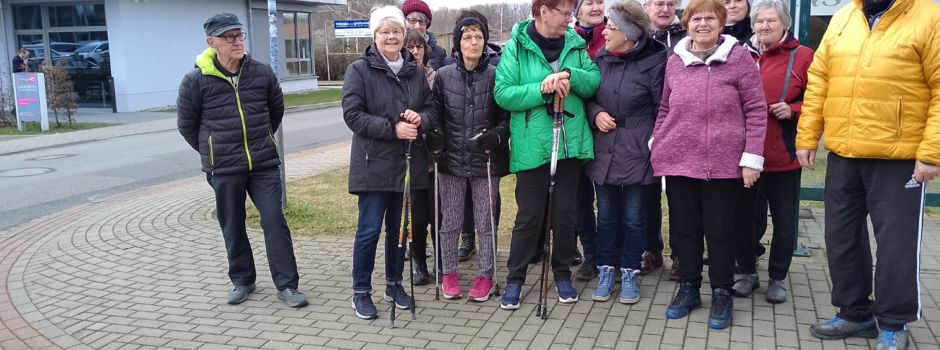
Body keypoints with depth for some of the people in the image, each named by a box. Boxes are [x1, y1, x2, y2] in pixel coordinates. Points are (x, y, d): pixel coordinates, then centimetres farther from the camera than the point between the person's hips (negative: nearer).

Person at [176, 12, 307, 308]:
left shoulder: (262, 73, -1)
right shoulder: (196, 80, -8)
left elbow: (276, 110, 15)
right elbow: (186, 124, 4)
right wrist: (213, 152, 8)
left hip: (264, 165, 1)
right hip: (223, 170, -1)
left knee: (275, 221, 0)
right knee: (232, 227, 11)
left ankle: (286, 284, 7)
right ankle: (242, 280, 28)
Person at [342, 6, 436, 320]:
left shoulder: (416, 71, 9)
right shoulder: (359, 69, -5)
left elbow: (432, 110, 11)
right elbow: (352, 114, -13)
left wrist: (420, 119, -13)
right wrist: (393, 128, -21)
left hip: (408, 164, 4)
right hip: (374, 164, -4)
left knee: (399, 228, 13)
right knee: (369, 230, -1)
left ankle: (394, 284, 29)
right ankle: (361, 292, 13)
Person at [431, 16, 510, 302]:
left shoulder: (495, 76, -3)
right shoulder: (443, 76, 0)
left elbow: (506, 117, 1)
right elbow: (436, 116, 7)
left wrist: (495, 137, -17)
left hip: (486, 161, -1)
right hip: (451, 160, 1)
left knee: (486, 222, 8)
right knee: (450, 222, 10)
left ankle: (486, 275, 23)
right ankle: (449, 273, 26)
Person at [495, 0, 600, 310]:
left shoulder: (574, 43, 6)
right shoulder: (516, 47, -6)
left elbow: (595, 81, 1)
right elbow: (503, 94, -12)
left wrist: (571, 76, -18)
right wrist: (541, 89, -21)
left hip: (571, 143, 4)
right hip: (533, 145, -4)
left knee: (565, 212, 12)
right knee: (529, 215, 3)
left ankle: (562, 274, 28)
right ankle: (515, 278, 17)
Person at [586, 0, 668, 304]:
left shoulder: (654, 61, -10)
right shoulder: (601, 58, 3)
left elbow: (662, 110, -7)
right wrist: (595, 113, -7)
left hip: (637, 152, -4)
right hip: (603, 150, 4)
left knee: (633, 216, 8)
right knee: (607, 215, 12)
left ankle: (630, 273, 22)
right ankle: (607, 269, 25)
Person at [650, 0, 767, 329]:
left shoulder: (739, 58, -3)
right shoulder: (675, 61, 7)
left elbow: (756, 111, -4)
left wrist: (752, 157, -9)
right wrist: (656, 146, 10)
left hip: (723, 163, -3)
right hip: (678, 161, 3)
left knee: (720, 230, 6)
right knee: (685, 228, 12)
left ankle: (722, 294, 21)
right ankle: (688, 288, 28)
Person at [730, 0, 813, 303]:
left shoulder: (803, 57, -3)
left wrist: (794, 110, -17)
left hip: (784, 155, -2)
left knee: (784, 221, 8)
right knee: (743, 216, 10)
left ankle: (777, 278, 25)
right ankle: (747, 273, 27)